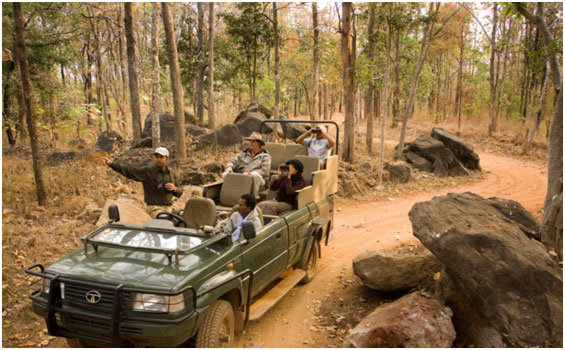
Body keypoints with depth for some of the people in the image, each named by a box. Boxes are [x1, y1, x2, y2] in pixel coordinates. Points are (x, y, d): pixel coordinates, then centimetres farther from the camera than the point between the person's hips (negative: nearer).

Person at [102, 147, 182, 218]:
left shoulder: (171, 174, 11)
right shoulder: (147, 171, -3)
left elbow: (180, 191, 15)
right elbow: (128, 170, -12)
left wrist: (174, 188, -8)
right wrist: (112, 164, -23)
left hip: (168, 208, 6)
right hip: (155, 208, -6)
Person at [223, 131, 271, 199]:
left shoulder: (265, 155, 6)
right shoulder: (244, 152, 19)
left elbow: (265, 171, -8)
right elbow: (234, 161, 16)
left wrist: (249, 173, -18)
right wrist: (229, 166, -10)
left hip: (255, 178, -3)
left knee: (254, 175, -39)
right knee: (225, 174, -21)